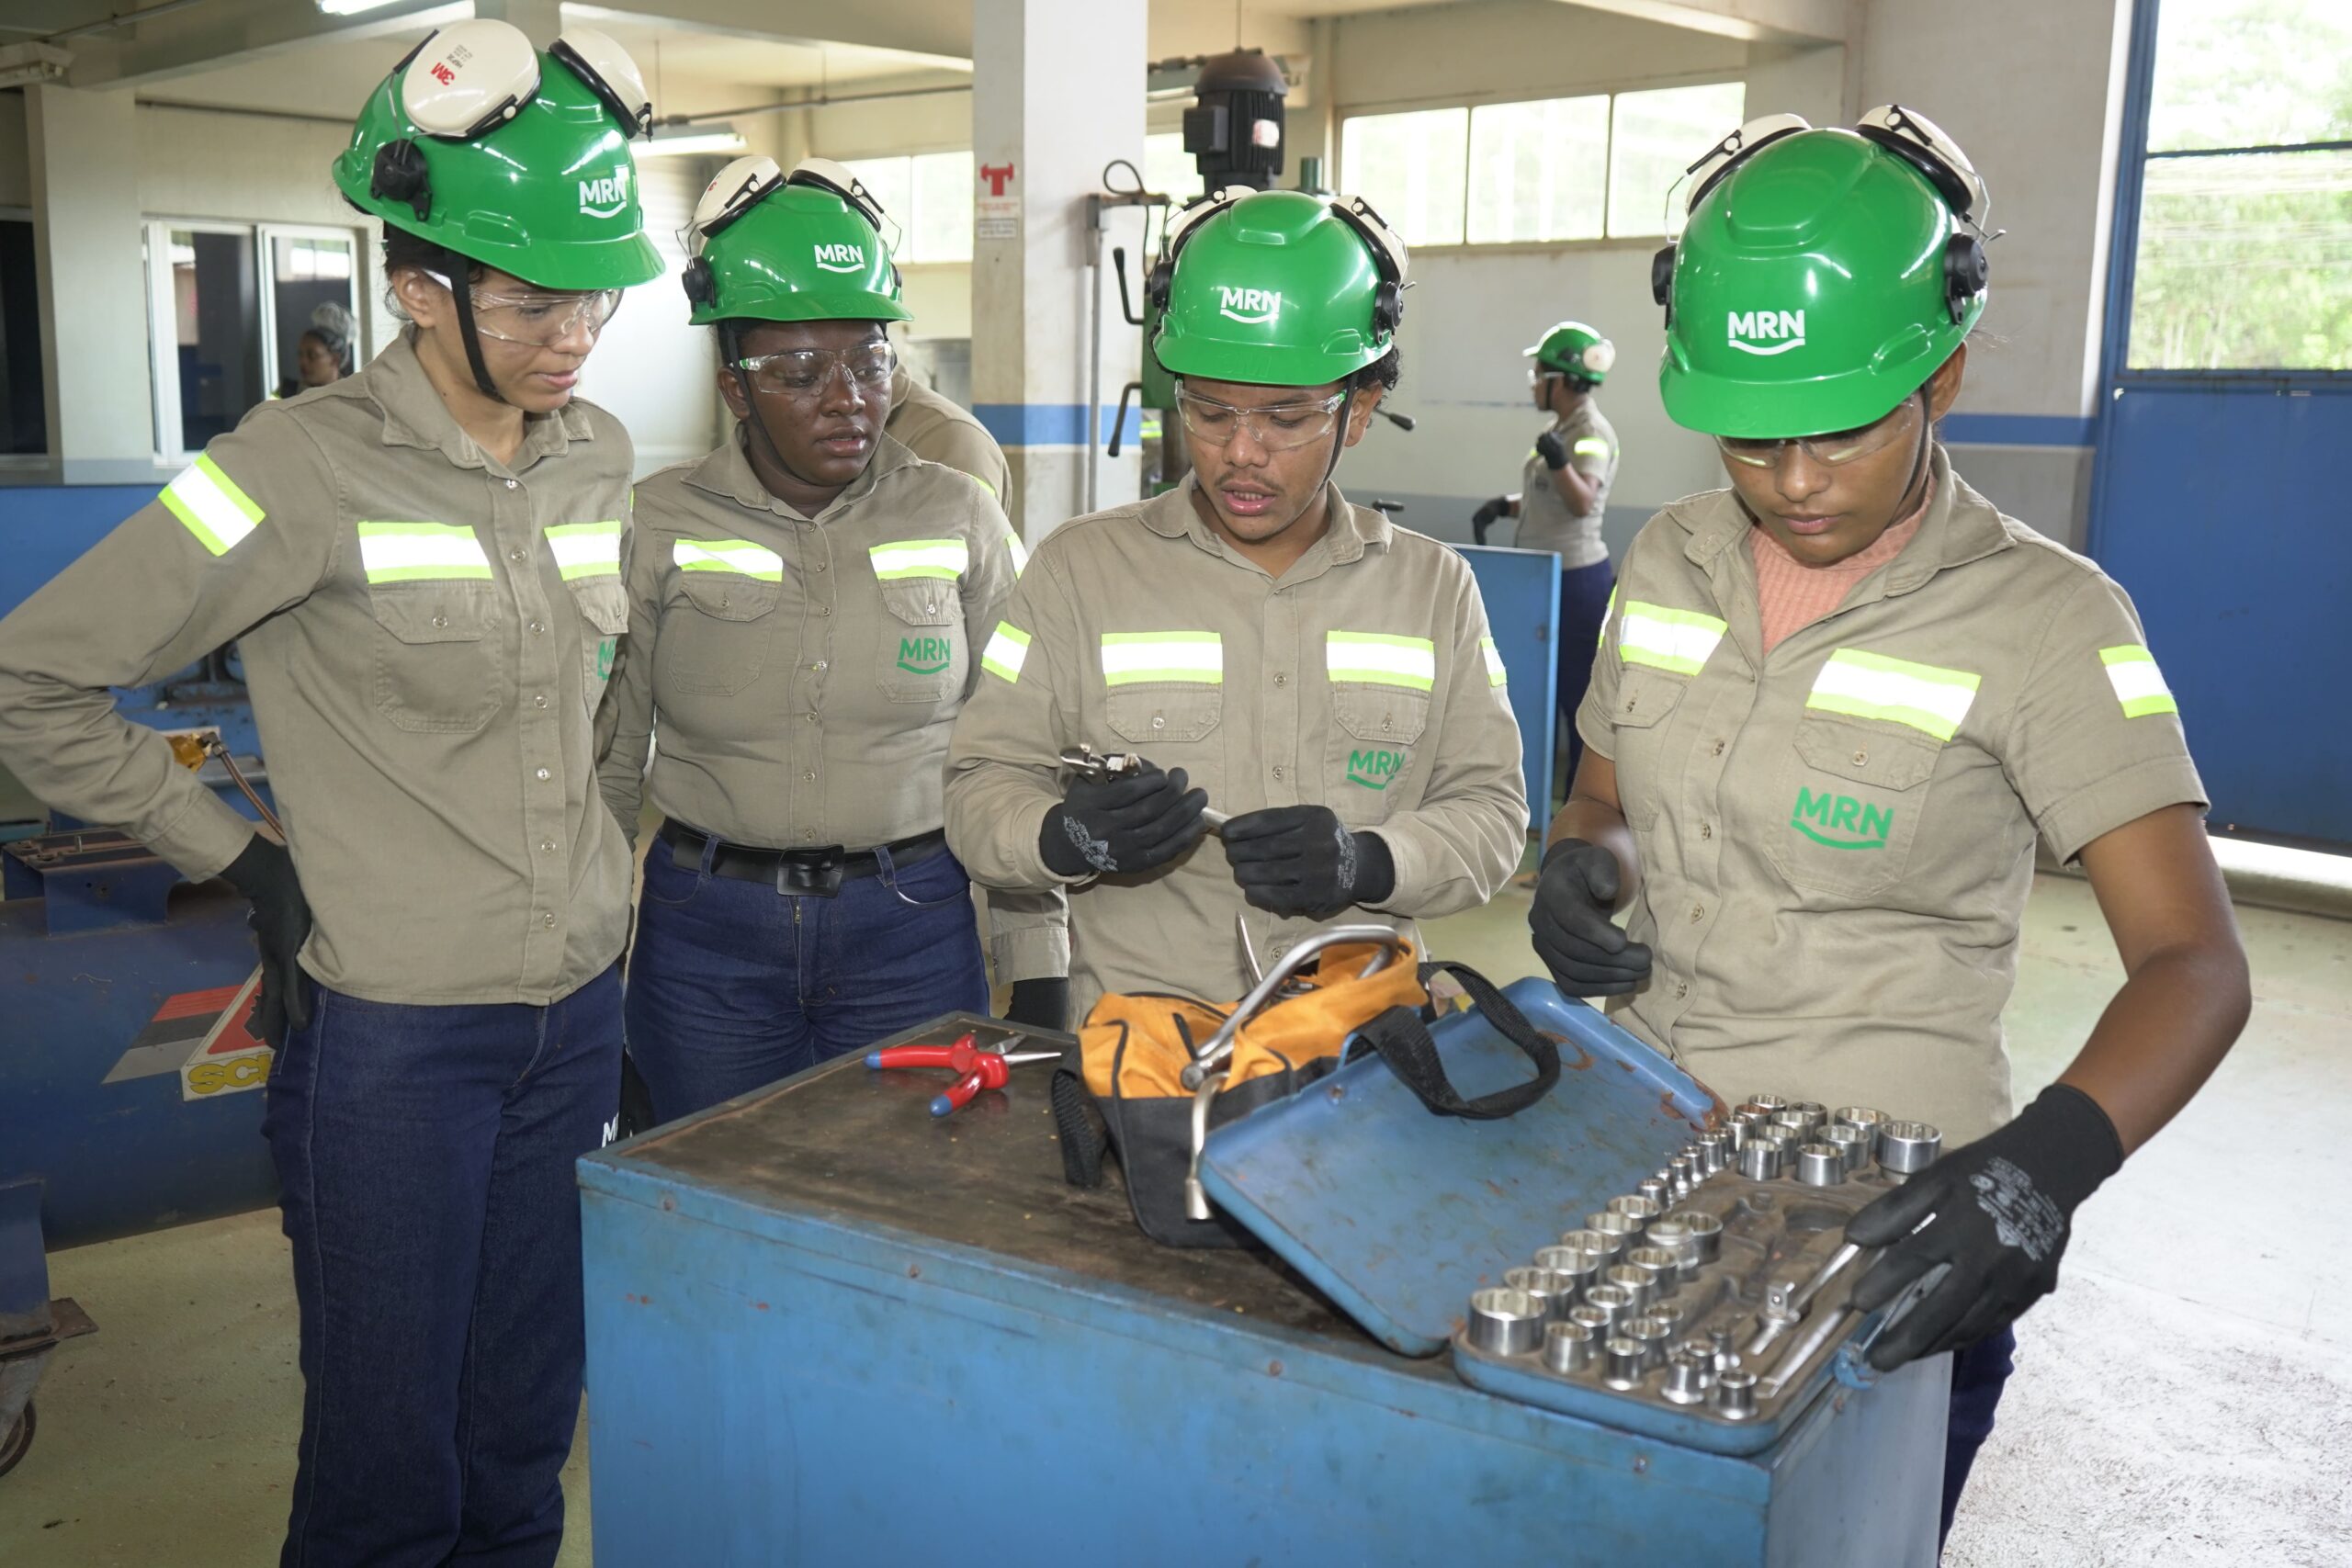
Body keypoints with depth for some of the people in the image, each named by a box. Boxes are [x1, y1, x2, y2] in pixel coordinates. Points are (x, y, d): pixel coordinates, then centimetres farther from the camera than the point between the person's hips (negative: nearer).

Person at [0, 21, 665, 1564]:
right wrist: (243, 859, -7)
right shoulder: (307, 472, -13)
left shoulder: (600, 457, 4)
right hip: (392, 1031, -5)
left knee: (528, 1431, 16)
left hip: (579, 1010, 5)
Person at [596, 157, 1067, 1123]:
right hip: (707, 931, 0)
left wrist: (1039, 970, 2)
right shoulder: (657, 527, -1)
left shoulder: (960, 520, 0)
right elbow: (608, 759, 5)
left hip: (912, 926, 0)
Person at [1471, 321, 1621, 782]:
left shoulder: (1593, 433, -15)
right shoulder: (1559, 427, 14)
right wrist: (1504, 505, 6)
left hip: (1577, 579, -10)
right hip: (1544, 575, 10)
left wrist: (1559, 463, -48)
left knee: (1576, 692, -4)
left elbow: (1582, 501, -31)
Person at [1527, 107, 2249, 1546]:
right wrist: (1581, 867, -8)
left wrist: (2048, 1158, -35)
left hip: (1889, 1224, -4)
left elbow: (2194, 962, -17)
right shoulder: (1670, 560, 2)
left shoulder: (2042, 616, -14)